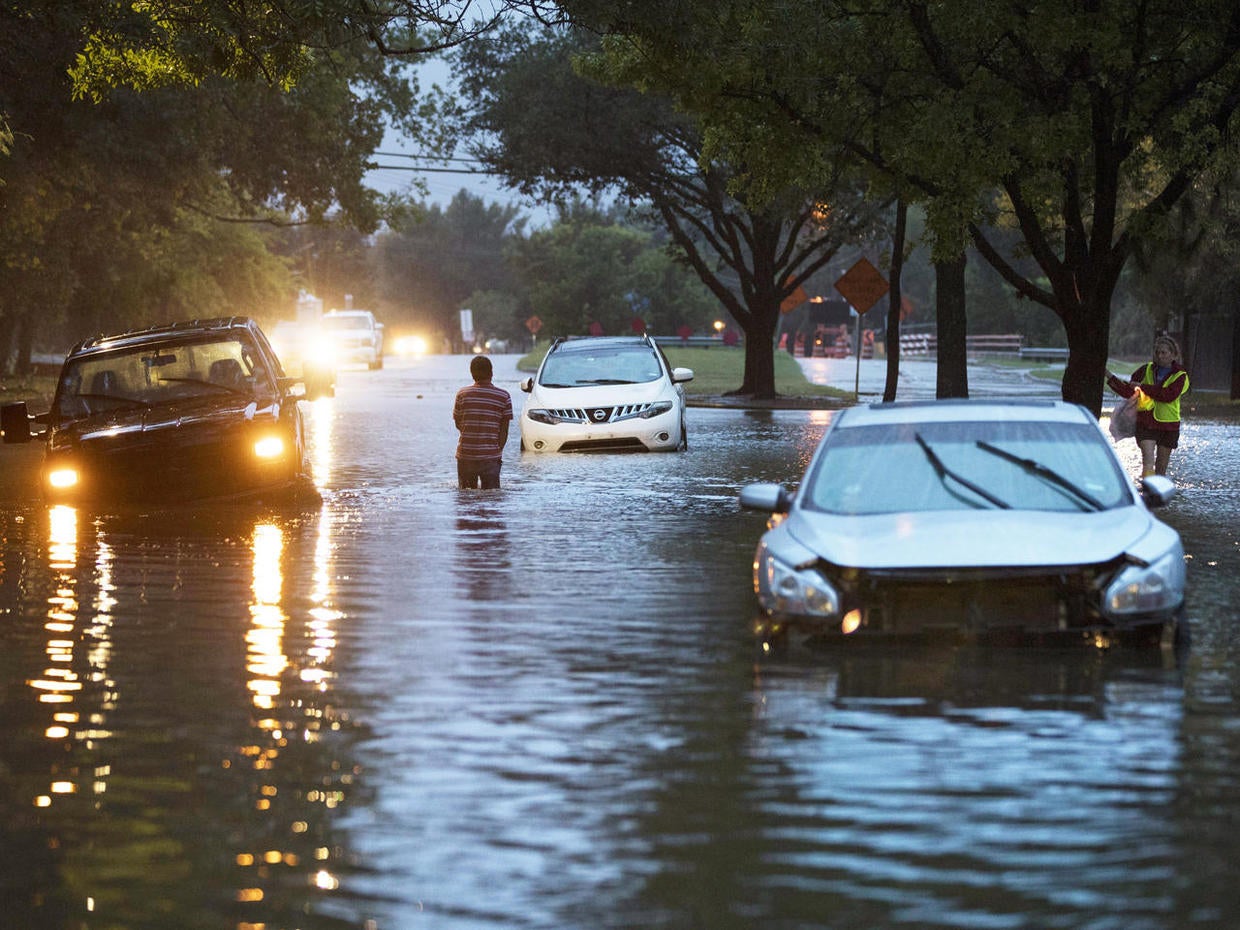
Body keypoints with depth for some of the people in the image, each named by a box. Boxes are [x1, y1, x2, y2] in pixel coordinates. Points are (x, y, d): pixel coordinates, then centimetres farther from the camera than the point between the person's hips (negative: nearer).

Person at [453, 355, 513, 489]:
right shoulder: (504, 396, -3)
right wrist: (499, 450, 6)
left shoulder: (462, 394, 0)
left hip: (465, 454, 1)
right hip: (491, 456, -1)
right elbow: (504, 429, -2)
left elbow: (458, 424, 8)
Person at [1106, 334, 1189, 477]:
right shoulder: (1147, 370, 7)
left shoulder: (1180, 376, -1)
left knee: (1161, 468, 11)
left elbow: (1169, 395, -18)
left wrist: (1143, 387, -16)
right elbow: (1127, 391, 10)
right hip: (1146, 423, 0)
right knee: (1148, 462, -16)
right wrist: (1109, 376, 0)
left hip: (1168, 425, 0)